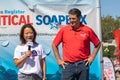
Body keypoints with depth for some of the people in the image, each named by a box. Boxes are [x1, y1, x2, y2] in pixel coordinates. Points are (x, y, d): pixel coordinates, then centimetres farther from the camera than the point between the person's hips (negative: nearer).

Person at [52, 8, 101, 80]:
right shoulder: (63, 30, 2)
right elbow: (54, 44, 12)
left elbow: (98, 44, 12)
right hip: (68, 65, 0)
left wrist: (92, 57, 4)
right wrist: (59, 59, 6)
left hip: (83, 64, 0)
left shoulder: (87, 30, 1)